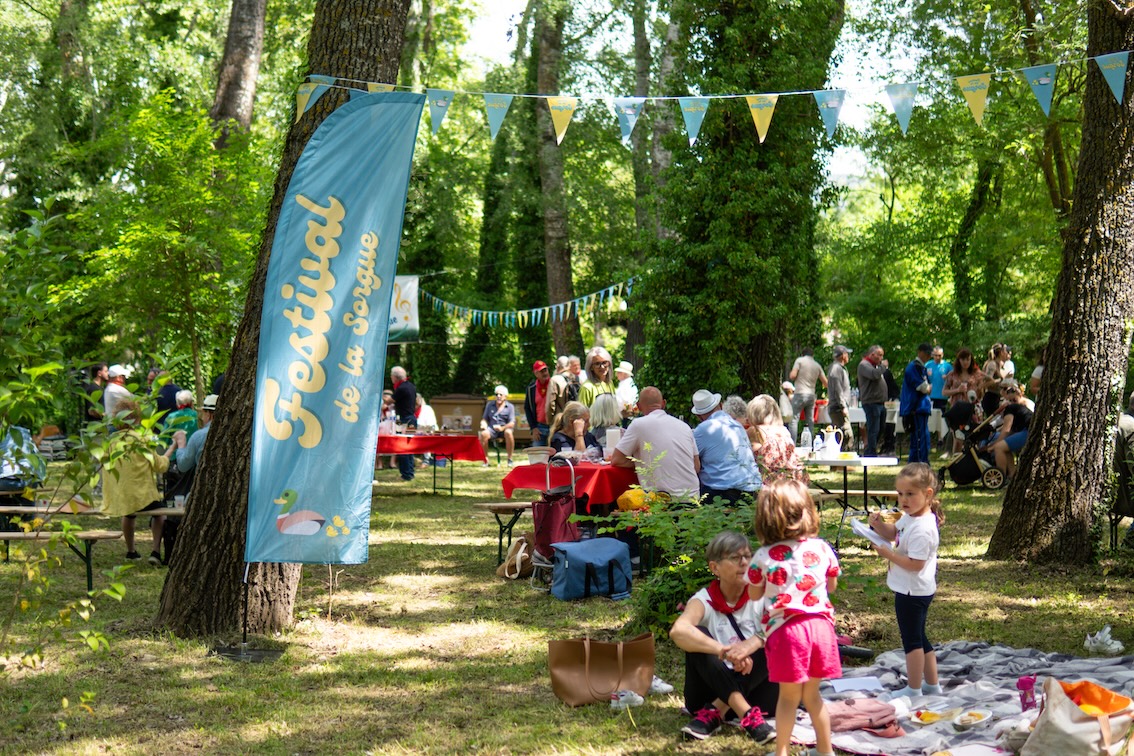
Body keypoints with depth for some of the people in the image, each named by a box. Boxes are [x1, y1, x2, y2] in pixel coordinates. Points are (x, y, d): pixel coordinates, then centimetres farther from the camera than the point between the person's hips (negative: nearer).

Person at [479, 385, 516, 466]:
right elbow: (484, 418, 15)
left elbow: (512, 423, -5)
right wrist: (484, 425, -10)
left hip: (505, 428, -2)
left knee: (508, 433, -38)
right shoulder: (489, 404, 15)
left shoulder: (510, 406, 6)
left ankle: (510, 459, -26)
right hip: (491, 429, 2)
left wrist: (502, 428, -24)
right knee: (484, 434, -33)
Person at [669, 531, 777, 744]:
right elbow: (678, 631, -31)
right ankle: (746, 715, -37)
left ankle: (715, 712, -27)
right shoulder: (704, 601, -9)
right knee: (698, 638, -25)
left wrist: (752, 644, -39)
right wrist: (725, 652, -43)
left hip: (751, 687, 2)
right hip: (711, 690, -1)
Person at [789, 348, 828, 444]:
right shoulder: (817, 365, 12)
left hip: (800, 394, -5)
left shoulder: (800, 360, -1)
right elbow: (825, 382, 12)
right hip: (812, 395, 5)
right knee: (810, 421, 10)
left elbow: (792, 376, -9)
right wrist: (825, 386, 33)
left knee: (794, 420, -4)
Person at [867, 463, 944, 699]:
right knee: (919, 637, 20)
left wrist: (888, 554, -24)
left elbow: (915, 564, -28)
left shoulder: (922, 529, -27)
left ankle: (914, 688, 13)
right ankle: (931, 683, 31)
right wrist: (879, 525, -1)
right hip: (912, 590, 10)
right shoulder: (910, 517, 4)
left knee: (911, 638, 2)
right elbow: (892, 533, 18)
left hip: (913, 591, -10)